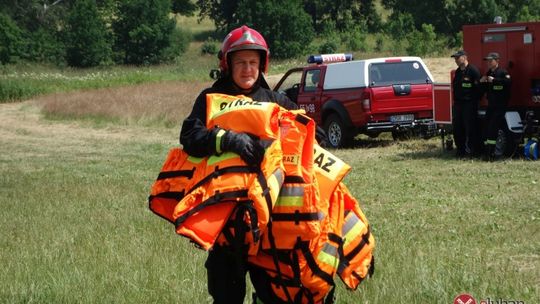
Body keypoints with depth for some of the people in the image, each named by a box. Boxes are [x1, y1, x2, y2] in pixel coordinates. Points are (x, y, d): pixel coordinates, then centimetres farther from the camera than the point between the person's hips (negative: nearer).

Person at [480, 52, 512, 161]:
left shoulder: (502, 72, -8)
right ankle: (486, 151, 7)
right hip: (491, 105, 8)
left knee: (492, 128, -14)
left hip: (500, 105, -8)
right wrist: (482, 82, 0)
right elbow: (485, 89, 21)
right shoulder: (488, 73, 15)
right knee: (486, 128, 3)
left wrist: (494, 80, -27)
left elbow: (508, 81, -28)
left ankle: (490, 152, -13)